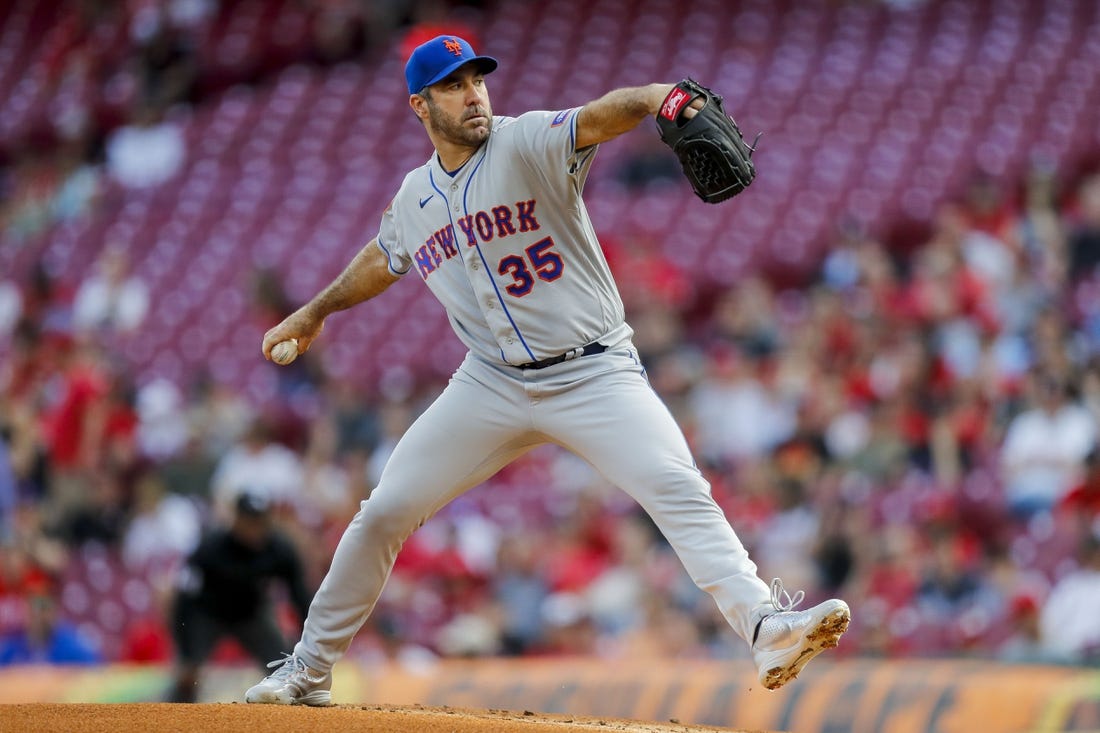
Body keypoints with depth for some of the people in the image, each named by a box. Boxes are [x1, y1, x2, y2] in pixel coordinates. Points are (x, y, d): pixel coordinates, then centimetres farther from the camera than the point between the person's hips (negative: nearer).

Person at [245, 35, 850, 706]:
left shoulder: (528, 144, -10)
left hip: (595, 375, -4)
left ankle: (765, 625, -35)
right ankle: (310, 669, 18)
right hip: (494, 384, 4)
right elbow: (382, 259, 30)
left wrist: (662, 98, -52)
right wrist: (317, 310, 42)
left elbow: (602, 116, -31)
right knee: (385, 513, 3)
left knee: (679, 490, -25)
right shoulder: (414, 199, 6)